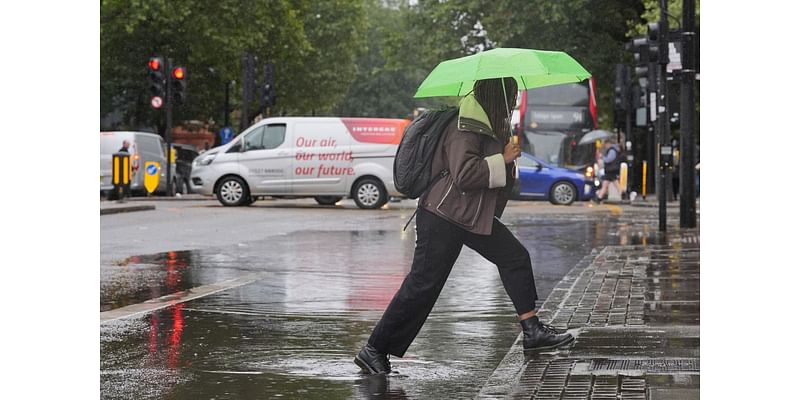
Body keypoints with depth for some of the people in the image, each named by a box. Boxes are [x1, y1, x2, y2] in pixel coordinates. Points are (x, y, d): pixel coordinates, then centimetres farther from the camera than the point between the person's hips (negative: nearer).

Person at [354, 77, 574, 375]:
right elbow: (464, 174, -30)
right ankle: (374, 350, -1)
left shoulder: (488, 125, 11)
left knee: (516, 258, 6)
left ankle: (532, 331, 11)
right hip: (443, 217, -10)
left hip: (473, 216, 10)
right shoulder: (465, 128, -19)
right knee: (423, 285, -8)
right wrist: (502, 160, -21)